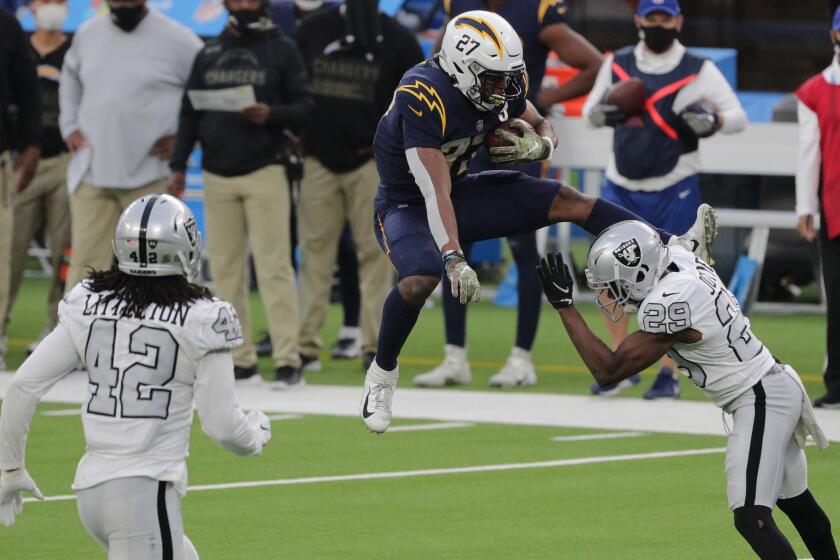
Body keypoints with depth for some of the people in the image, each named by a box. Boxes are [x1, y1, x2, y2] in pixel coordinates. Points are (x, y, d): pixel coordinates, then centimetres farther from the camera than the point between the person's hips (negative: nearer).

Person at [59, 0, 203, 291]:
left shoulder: (177, 39, -7)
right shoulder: (87, 34, 8)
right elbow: (70, 79, 26)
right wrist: (69, 126, 14)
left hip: (149, 176, -3)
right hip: (92, 170, 3)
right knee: (85, 260, -1)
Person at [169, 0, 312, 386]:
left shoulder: (282, 50, 4)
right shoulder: (209, 54, 13)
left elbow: (303, 107, 0)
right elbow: (189, 113, 14)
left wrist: (270, 114, -19)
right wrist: (178, 166, 7)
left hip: (265, 172, -4)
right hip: (217, 176, 4)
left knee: (274, 267, -8)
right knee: (225, 269, 3)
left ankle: (287, 360, -9)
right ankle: (241, 361, 6)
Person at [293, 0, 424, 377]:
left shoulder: (397, 39, 0)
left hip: (371, 162, -2)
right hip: (317, 159, 2)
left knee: (374, 253, -3)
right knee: (315, 250, 3)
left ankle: (375, 345, 0)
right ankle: (306, 342, 6)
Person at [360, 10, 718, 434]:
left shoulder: (497, 86, -9)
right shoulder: (423, 98, -32)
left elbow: (544, 128, 8)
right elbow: (434, 193, -37)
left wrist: (538, 146, -18)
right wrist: (454, 261, -43)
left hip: (459, 192, 7)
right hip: (406, 205, -7)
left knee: (565, 201, -7)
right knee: (420, 280, -36)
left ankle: (678, 251, -9)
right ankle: (382, 373, -12)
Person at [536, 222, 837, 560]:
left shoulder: (665, 306, -27)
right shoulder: (681, 260, -3)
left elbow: (608, 371, -21)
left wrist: (564, 306, -19)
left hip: (760, 402, -10)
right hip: (775, 386, 10)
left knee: (751, 519, -16)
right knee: (795, 500, 24)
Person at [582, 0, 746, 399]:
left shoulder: (699, 71, -4)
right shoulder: (617, 65, 5)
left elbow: (738, 118, -4)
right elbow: (591, 111, 11)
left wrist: (710, 121, -25)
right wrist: (604, 113, -12)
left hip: (674, 191, -3)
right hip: (621, 188, 3)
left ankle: (669, 374, 9)